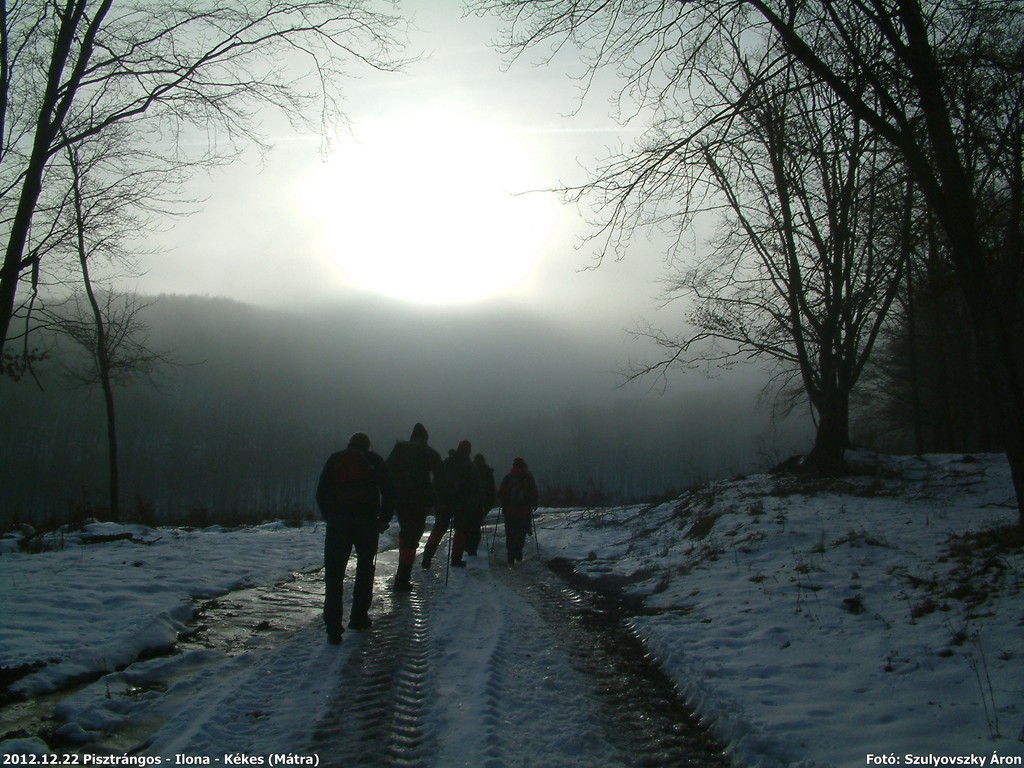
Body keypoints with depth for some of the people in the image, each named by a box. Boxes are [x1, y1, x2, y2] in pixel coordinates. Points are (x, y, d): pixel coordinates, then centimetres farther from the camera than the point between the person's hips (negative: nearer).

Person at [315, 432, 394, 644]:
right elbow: (389, 493, 3)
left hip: (338, 523, 0)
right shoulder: (374, 461, 8)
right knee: (365, 569, 17)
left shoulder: (335, 460, 12)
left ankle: (333, 626, -5)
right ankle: (358, 617, 20)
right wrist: (384, 520, 11)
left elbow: (321, 493, 9)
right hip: (367, 523, 0)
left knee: (334, 573, 2)